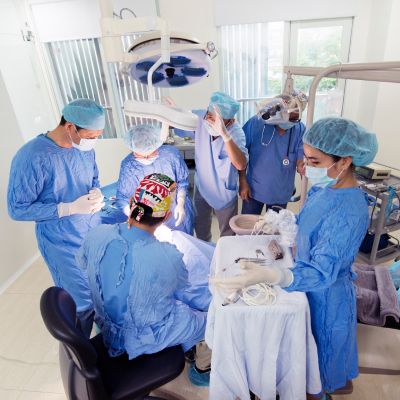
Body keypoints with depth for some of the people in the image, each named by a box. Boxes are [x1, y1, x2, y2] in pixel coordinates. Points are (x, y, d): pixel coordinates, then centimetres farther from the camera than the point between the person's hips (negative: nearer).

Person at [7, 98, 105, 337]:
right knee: (82, 304, 8)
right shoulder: (32, 157, -22)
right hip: (64, 245, -5)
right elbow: (18, 209, -17)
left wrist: (96, 193, -11)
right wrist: (71, 207, -26)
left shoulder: (85, 148, -3)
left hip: (96, 234, 6)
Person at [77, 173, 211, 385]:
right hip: (147, 340, -5)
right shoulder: (167, 256, -36)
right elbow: (181, 285, -12)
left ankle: (189, 348, 46)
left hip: (108, 328, 6)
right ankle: (203, 365, 44)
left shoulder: (96, 235, -22)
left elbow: (83, 262, 3)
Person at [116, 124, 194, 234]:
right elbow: (123, 200, -15)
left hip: (179, 214, 1)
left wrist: (180, 204, -14)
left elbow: (182, 181, -2)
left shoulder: (171, 154, -17)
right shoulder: (128, 165, -18)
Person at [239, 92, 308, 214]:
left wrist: (302, 167, -36)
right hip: (254, 189, -1)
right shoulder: (255, 123, -18)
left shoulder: (300, 130, -14)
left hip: (281, 192, 1)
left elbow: (301, 162, -12)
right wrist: (242, 181, -9)